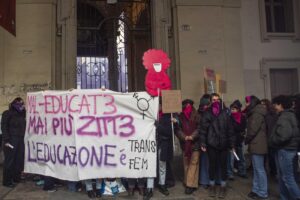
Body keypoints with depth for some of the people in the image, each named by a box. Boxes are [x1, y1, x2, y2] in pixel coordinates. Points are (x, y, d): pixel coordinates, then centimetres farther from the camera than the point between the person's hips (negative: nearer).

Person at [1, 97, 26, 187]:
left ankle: (17, 177, 18)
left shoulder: (22, 114, 17)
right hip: (11, 140, -5)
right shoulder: (7, 113, -1)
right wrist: (6, 140, -14)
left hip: (20, 140, 6)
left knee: (19, 160, 5)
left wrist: (24, 138, 8)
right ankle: (7, 181, 6)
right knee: (9, 161, -2)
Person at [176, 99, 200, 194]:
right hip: (184, 143, 3)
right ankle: (187, 182, 23)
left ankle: (191, 184, -1)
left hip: (195, 142, -3)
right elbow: (178, 129, 0)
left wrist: (192, 136, -18)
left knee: (193, 163, -4)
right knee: (186, 163, 11)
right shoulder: (180, 117, 5)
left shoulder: (196, 116, -2)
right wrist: (184, 137, -16)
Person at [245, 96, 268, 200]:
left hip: (257, 145, -10)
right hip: (256, 144, 10)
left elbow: (253, 129, -19)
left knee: (259, 169, -3)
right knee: (256, 169, 14)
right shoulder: (255, 113, 17)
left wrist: (246, 140, -5)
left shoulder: (257, 113, -14)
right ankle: (256, 190, 23)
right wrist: (248, 140, 9)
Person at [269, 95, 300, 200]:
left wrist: (272, 141, -12)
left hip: (285, 150, -10)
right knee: (283, 177, 16)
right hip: (287, 149, 10)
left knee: (288, 178, -3)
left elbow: (284, 135, -27)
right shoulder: (290, 115, 14)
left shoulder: (284, 117, -17)